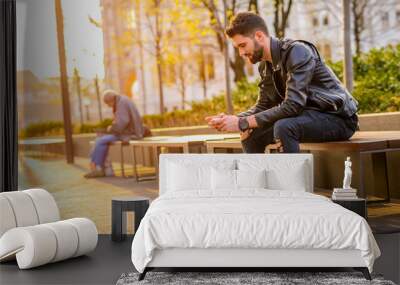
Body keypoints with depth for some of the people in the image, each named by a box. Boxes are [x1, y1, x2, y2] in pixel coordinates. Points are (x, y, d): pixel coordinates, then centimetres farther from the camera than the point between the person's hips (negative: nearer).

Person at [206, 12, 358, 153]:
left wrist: (243, 123, -27)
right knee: (251, 134, 0)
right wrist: (233, 119, -11)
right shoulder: (265, 66, 5)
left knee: (283, 127, -33)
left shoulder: (297, 52, -21)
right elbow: (263, 106, 8)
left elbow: (292, 106, -29)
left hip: (338, 118, -8)